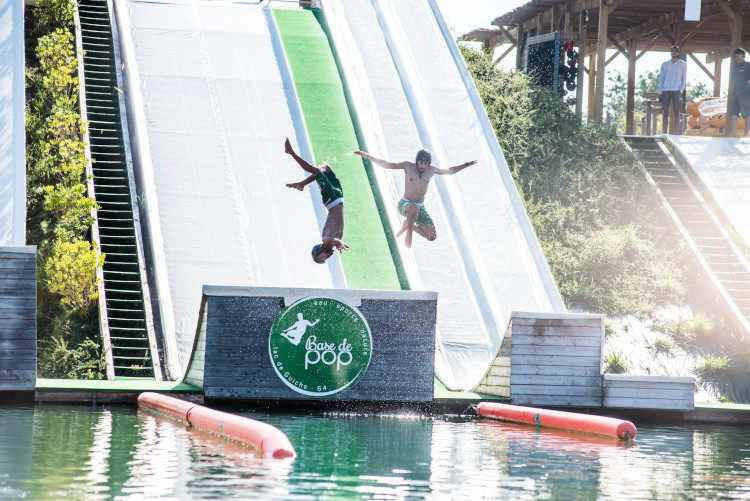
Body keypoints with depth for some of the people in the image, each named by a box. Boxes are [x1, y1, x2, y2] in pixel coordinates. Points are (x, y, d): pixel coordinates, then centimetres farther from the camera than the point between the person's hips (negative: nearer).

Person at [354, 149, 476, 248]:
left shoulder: (432, 170, 2)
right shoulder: (408, 166, -7)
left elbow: (449, 171, 19)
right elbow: (386, 164, -5)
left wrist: (467, 164, 18)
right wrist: (367, 156, -13)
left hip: (420, 208, 4)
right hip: (404, 204, -4)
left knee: (432, 236, -9)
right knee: (414, 208, -43)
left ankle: (408, 225, 14)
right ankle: (409, 231, -17)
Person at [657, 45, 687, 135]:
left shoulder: (683, 64, 11)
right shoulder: (665, 64, 15)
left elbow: (684, 79, 7)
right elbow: (661, 78, 13)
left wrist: (680, 91, -5)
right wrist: (660, 92, 2)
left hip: (676, 90, -1)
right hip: (666, 90, 1)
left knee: (676, 113, -4)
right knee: (665, 113, -2)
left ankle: (675, 134, -3)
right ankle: (664, 133, -1)